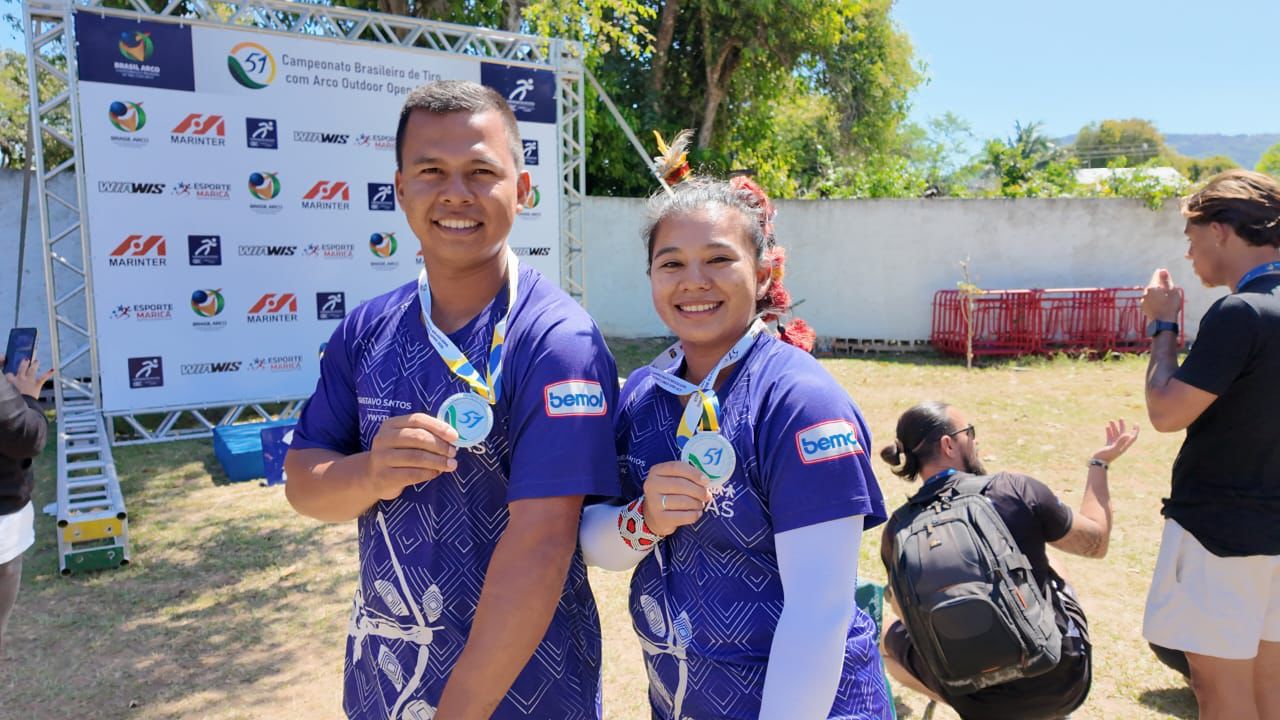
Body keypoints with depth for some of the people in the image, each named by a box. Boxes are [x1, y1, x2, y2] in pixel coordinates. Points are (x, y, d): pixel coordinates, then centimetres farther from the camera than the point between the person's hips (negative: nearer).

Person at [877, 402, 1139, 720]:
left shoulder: (898, 530, -11)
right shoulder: (1017, 490, -15)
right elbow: (1096, 543, 3)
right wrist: (1100, 463, 16)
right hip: (1065, 680, 0)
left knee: (889, 636, 25)